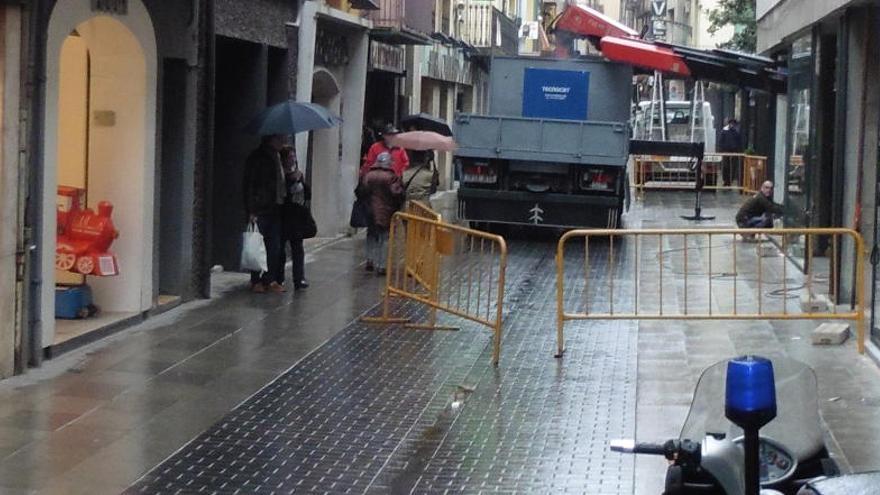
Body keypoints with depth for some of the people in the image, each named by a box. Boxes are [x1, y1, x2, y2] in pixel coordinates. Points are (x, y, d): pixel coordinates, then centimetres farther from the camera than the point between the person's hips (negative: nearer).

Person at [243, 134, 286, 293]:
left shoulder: (276, 157, 14)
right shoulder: (257, 157, -8)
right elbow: (249, 184, -11)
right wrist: (251, 210, -16)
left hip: (275, 209, 7)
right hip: (261, 210, -7)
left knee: (275, 247, 6)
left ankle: (270, 280, 13)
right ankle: (256, 281, 6)